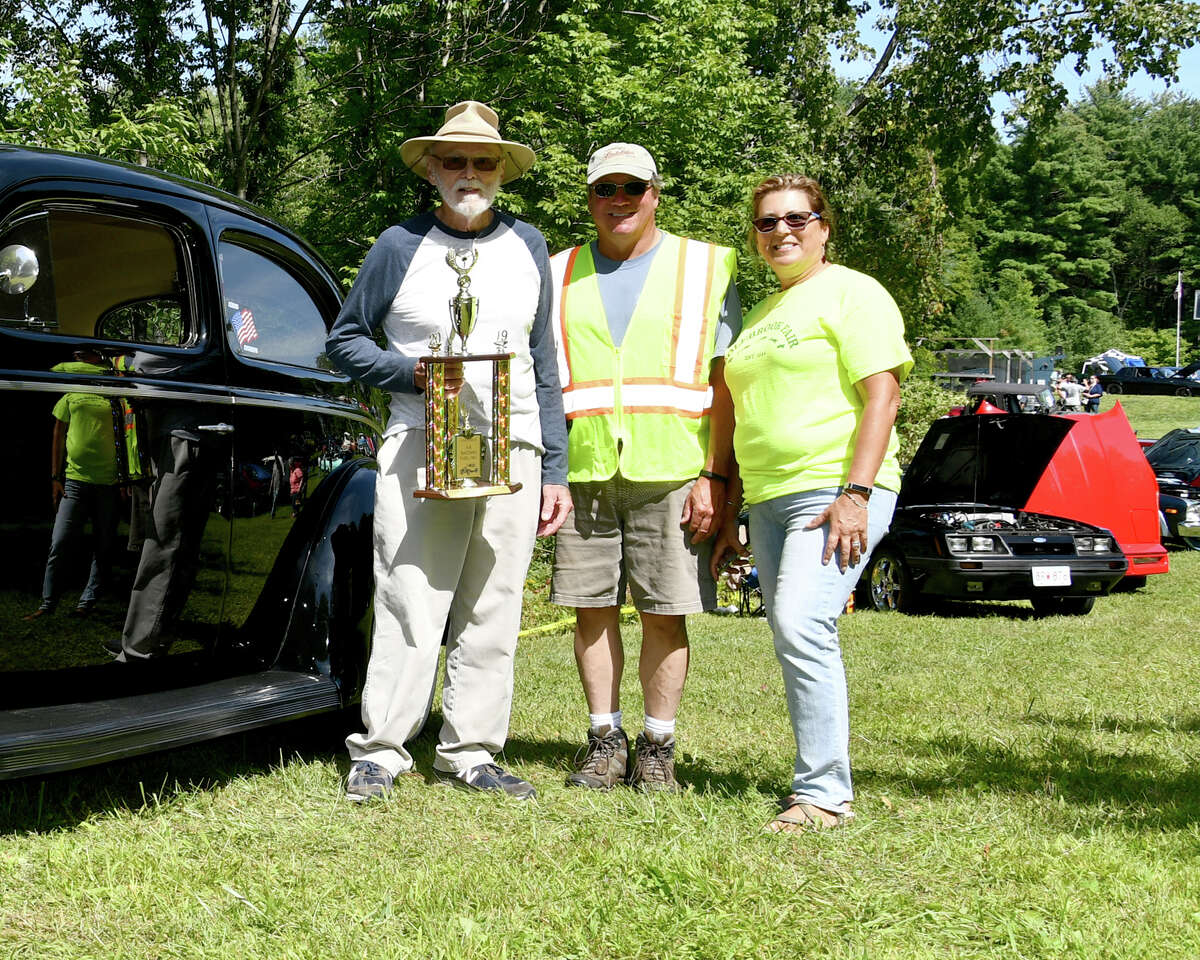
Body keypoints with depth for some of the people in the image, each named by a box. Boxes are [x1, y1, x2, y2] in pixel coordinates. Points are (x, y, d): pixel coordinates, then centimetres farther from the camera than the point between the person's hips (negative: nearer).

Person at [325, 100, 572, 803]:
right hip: (420, 446, -3)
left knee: (492, 612, 4)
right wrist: (411, 372, -8)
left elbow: (545, 366, 17)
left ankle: (471, 752, 12)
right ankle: (380, 751, 0)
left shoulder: (528, 247, 15)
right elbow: (345, 340, 10)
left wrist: (555, 471, 12)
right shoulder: (401, 246, 5)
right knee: (410, 606, -8)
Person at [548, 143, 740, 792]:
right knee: (592, 609, 4)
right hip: (582, 473, 3)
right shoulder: (559, 276, 15)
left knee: (664, 613, -1)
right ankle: (605, 739, 15)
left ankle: (658, 746, 10)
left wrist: (715, 476, -6)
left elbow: (724, 383, 2)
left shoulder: (705, 267, 7)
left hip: (670, 472, -2)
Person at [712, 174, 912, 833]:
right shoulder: (759, 314, 22)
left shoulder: (852, 294, -2)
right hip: (770, 497, 8)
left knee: (801, 627, -20)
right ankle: (820, 785, 12)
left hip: (836, 489, -8)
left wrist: (855, 493, -20)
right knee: (796, 641, 6)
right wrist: (730, 513, 22)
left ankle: (823, 792, -16)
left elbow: (881, 398, -11)